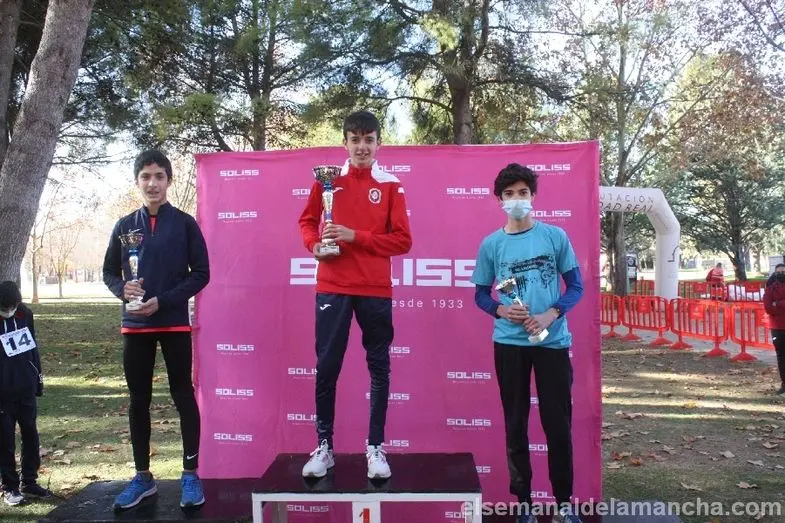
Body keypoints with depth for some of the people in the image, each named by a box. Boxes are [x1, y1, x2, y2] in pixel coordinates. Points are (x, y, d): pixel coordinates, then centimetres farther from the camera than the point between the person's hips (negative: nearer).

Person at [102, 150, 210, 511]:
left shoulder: (184, 224, -1)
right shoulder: (125, 225, 8)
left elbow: (201, 274, -4)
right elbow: (109, 272, 12)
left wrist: (163, 301, -14)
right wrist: (122, 289, -10)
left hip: (174, 323, -3)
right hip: (135, 325, 3)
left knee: (183, 396, 2)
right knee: (139, 400, 9)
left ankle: (191, 474, 11)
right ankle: (143, 476, 21)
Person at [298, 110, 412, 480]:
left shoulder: (390, 185, 2)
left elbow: (402, 240, -3)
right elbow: (307, 221, 16)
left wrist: (355, 236, -14)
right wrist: (314, 245, -6)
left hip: (375, 290, 0)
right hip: (332, 287, 1)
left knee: (379, 367, 6)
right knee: (326, 367, 3)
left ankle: (376, 447, 18)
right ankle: (324, 446, 16)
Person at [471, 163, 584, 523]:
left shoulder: (555, 237, 0)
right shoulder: (491, 245, 1)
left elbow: (576, 286, 2)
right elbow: (480, 294, 7)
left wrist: (550, 315, -14)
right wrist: (501, 311, -13)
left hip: (553, 341, 0)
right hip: (509, 343, 1)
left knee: (558, 424, 5)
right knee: (515, 425, 9)